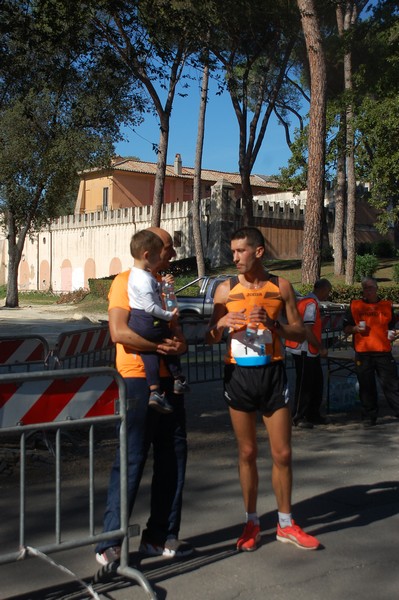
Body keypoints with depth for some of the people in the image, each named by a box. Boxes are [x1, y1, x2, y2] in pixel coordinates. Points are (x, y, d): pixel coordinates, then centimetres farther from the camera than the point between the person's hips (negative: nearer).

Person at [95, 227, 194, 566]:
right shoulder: (126, 281, -7)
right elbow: (119, 332, -18)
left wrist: (180, 343, -4)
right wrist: (161, 345, -21)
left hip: (167, 379, 8)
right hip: (138, 380, -8)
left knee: (173, 457, 10)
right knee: (132, 460, -5)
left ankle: (161, 536, 22)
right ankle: (111, 544, 5)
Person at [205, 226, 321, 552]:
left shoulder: (280, 286, 2)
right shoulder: (225, 289, 3)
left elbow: (300, 332, 1)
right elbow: (211, 338, 6)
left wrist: (273, 323, -17)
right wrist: (221, 324, -16)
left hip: (272, 372, 0)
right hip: (239, 375, 0)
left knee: (282, 453, 4)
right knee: (247, 453, 8)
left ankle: (286, 524, 21)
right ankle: (252, 523, 22)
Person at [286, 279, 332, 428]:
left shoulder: (305, 301, 14)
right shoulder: (311, 304, -17)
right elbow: (307, 331, -23)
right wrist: (321, 348, -15)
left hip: (310, 351, 10)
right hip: (305, 351, -10)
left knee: (316, 382, 15)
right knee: (304, 384, -2)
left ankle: (313, 415, 24)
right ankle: (298, 417, 7)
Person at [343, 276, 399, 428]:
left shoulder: (387, 306, 10)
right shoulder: (355, 306, 8)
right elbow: (346, 329, 10)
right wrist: (356, 328, -11)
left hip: (383, 352, 0)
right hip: (362, 352, 0)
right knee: (366, 387, 5)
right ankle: (369, 417, 15)